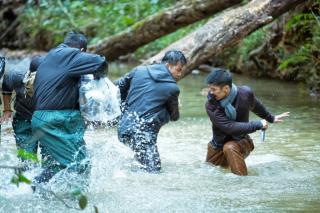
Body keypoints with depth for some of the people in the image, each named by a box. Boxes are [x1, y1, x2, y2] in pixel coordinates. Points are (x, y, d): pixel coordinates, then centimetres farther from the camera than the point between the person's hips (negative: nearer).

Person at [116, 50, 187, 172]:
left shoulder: (139, 71, 9)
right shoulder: (172, 88, -3)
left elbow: (117, 89, 17)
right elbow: (174, 117, 9)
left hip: (123, 130, 7)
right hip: (144, 135, -7)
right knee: (153, 171, 0)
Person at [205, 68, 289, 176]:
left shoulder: (245, 93, -17)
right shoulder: (211, 105, -23)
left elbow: (256, 106, 8)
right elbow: (229, 127, -30)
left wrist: (271, 118, 23)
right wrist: (258, 125, -25)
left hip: (241, 141, -1)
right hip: (218, 145, 2)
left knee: (230, 148, -34)